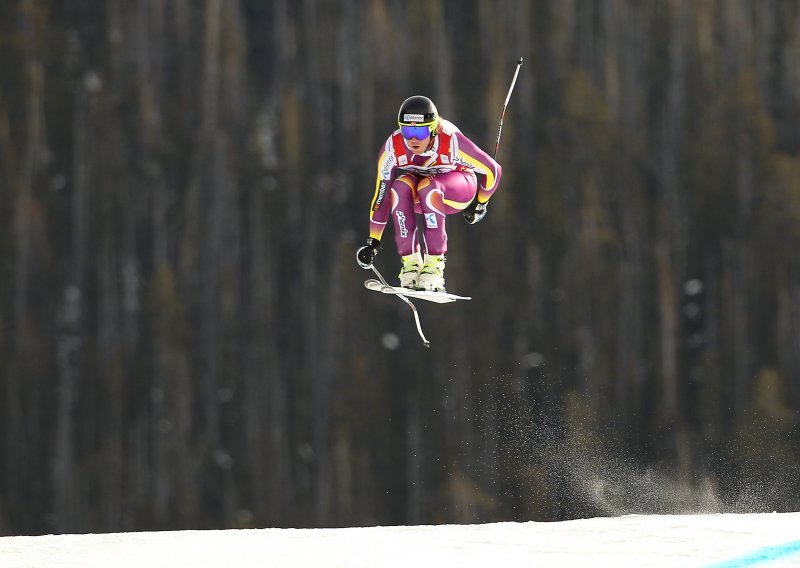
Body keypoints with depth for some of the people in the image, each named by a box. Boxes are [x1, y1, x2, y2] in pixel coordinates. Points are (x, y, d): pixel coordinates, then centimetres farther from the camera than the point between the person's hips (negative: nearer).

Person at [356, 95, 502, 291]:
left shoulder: (451, 141, -33)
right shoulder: (392, 148, -25)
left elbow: (492, 170, -20)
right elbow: (381, 194, -16)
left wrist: (479, 205, -4)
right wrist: (372, 242, -16)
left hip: (458, 188, -3)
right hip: (419, 199, 3)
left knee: (428, 188, -36)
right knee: (401, 186, -31)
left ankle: (435, 262, -31)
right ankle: (410, 260, -25)